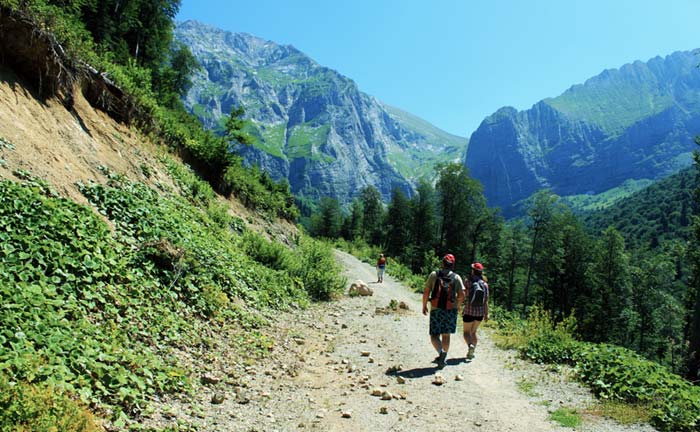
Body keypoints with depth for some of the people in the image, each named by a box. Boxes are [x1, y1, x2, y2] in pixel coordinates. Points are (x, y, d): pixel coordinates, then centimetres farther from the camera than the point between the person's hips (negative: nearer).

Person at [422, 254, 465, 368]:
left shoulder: (434, 275, 0)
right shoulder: (456, 277, 2)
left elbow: (426, 292, -2)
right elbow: (462, 295, -4)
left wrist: (424, 306, 10)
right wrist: (457, 305, 14)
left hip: (436, 309, -2)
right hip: (451, 309, 2)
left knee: (434, 335, 2)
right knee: (446, 335, 14)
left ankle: (441, 352, -24)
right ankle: (442, 359, 21)